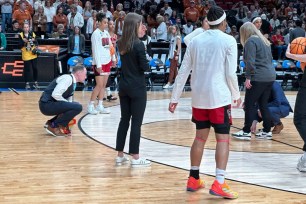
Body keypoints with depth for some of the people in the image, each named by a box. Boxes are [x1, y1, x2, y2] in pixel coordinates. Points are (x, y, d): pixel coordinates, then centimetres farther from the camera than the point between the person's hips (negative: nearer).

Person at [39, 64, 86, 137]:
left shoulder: (73, 83, 16)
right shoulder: (67, 79, -14)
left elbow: (68, 98, 23)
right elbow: (55, 94, -25)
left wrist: (70, 116, 11)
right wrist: (67, 103, -12)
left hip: (50, 105, 10)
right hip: (47, 104, -10)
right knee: (77, 107, -19)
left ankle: (51, 123, 13)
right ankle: (54, 126, -10)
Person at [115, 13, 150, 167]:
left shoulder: (121, 43, 6)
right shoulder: (138, 45, -15)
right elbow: (144, 67, -16)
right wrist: (148, 63, 7)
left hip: (123, 86, 7)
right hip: (137, 88, -7)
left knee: (124, 120, 13)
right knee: (136, 122, -1)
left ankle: (120, 155, 17)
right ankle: (135, 158, 4)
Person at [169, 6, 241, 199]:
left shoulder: (195, 40, 8)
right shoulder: (228, 40, -4)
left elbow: (183, 72, 8)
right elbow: (230, 73, -8)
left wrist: (175, 98, 13)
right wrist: (236, 95, 8)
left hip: (199, 96, 5)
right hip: (219, 96, -5)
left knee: (200, 137, 15)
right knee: (223, 138, 0)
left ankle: (193, 180, 20)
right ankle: (219, 184, -8)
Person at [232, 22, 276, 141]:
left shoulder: (251, 41, -8)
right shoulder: (264, 40, 19)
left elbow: (250, 61, -17)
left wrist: (248, 77, -16)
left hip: (258, 77, -8)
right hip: (270, 76, 9)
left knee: (249, 104, -2)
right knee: (263, 104, 13)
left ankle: (246, 132, -1)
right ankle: (267, 131, 13)